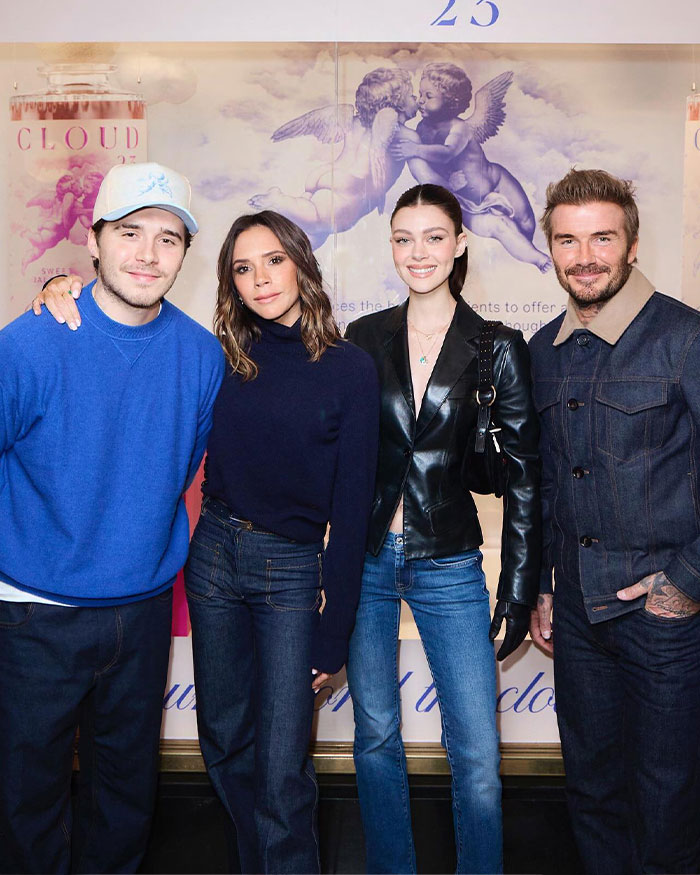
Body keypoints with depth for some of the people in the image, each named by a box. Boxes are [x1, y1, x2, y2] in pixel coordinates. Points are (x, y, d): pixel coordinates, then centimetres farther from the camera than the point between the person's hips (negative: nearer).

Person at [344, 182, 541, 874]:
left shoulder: (498, 348, -2)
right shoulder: (364, 337, 3)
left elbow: (523, 475, 0)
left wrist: (519, 587, -1)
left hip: (448, 564, -1)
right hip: (364, 558, 2)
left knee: (478, 753, 1)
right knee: (376, 735, 15)